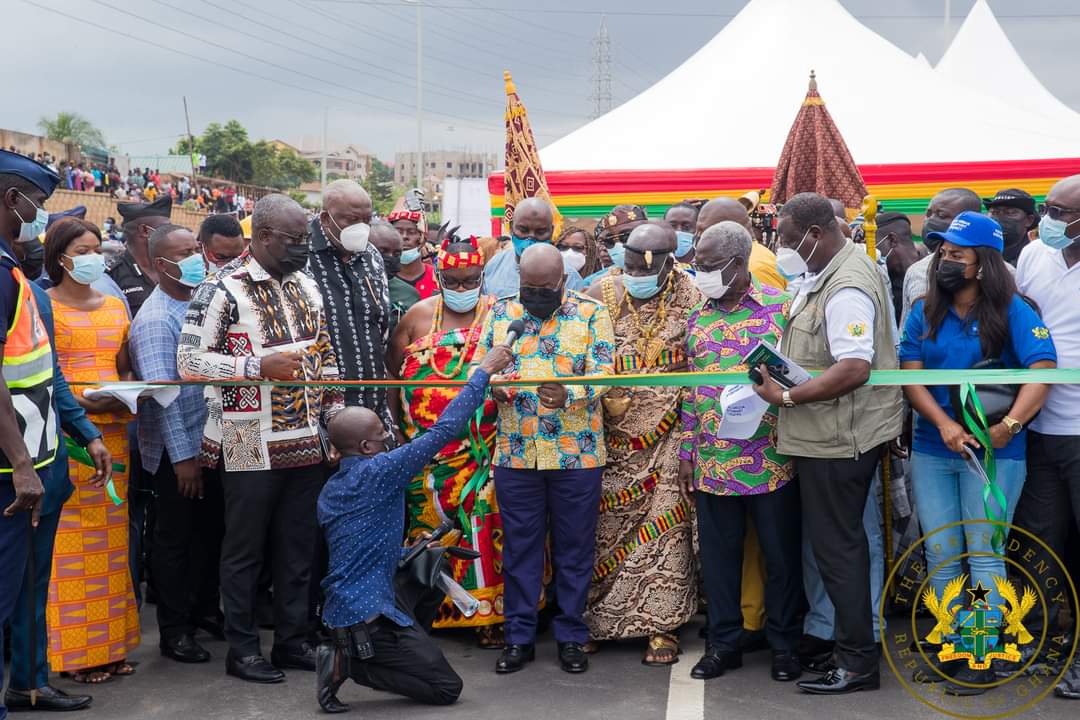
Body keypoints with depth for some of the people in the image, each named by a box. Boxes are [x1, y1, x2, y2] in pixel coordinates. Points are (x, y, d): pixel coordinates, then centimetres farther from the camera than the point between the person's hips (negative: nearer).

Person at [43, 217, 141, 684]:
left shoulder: (115, 306, 15)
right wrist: (79, 402, -17)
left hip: (112, 431, 6)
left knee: (110, 540, 8)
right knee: (68, 541, -5)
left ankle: (109, 645, 15)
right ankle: (72, 649, 3)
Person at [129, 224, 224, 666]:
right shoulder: (155, 319, -18)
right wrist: (182, 456, -21)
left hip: (209, 442, 7)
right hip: (177, 451, -7)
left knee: (210, 532, 16)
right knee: (175, 540, 5)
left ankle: (204, 610, 32)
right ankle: (174, 631, 17)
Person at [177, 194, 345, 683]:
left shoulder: (307, 287, 10)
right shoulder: (223, 290, -10)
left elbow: (325, 358, 18)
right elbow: (189, 361, -15)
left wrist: (336, 414, 12)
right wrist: (260, 366, -22)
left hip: (305, 442, 6)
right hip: (249, 448, -6)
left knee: (298, 549, 12)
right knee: (244, 550, 6)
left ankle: (292, 641, 24)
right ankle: (241, 649, 17)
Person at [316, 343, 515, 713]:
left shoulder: (329, 491, 10)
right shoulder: (377, 471, -15)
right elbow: (444, 429, -14)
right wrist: (484, 371, -8)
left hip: (340, 607, 9)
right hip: (368, 613, -9)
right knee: (447, 687, -2)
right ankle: (351, 663, -7)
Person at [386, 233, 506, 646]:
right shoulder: (418, 316, 8)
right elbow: (393, 372, 12)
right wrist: (397, 424, 7)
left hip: (484, 451, -2)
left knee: (484, 524, -5)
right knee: (427, 524, 6)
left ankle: (489, 611, 4)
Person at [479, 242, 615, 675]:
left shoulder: (591, 314, -1)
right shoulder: (500, 312, 7)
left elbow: (603, 373, -9)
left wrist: (569, 395, -29)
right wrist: (493, 385, -15)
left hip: (577, 454, -2)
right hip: (515, 452, 2)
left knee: (574, 547, 7)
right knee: (519, 546, 9)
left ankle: (571, 635, 20)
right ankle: (519, 636, 20)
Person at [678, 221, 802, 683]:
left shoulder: (781, 308, -5)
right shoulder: (699, 318, 10)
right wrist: (686, 451, 11)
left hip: (771, 459, -4)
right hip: (712, 462, 4)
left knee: (781, 554, 7)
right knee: (719, 554, 11)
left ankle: (784, 644, 22)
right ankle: (723, 643, 23)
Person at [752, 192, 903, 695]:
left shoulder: (847, 287, -21)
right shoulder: (823, 274, 11)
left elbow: (854, 369, -30)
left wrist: (787, 397, -23)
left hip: (840, 437, -10)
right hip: (826, 433, 10)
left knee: (837, 545, -2)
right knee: (834, 540, 18)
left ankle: (858, 662, 8)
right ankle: (842, 639, 30)